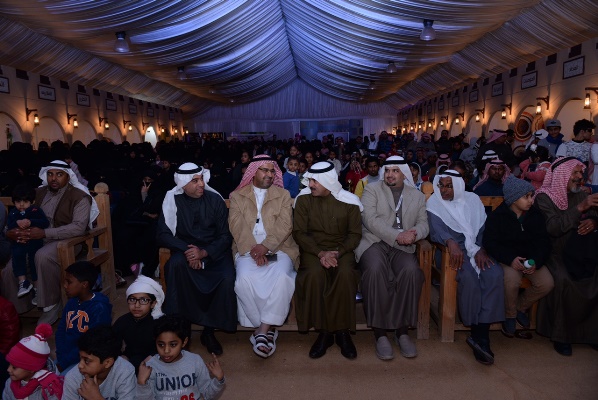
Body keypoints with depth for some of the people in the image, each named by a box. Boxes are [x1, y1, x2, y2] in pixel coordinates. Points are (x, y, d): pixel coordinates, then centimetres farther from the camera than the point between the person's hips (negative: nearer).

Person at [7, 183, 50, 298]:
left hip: (35, 240, -2)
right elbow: (9, 226, -2)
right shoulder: (12, 213, 14)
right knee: (17, 255, -25)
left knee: (34, 258, -16)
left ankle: (36, 286, -4)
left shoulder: (36, 210, 5)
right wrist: (18, 223, -23)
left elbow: (46, 223, -10)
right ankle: (23, 282, -23)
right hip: (18, 241, 2)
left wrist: (31, 222, -24)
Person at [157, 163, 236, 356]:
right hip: (185, 250, 0)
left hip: (214, 251, 0)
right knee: (176, 263, -35)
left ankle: (209, 330, -8)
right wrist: (187, 249, -21)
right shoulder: (173, 200, 0)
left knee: (227, 278, -28)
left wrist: (204, 252, -20)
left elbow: (225, 236, -2)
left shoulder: (215, 200, -1)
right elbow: (163, 235, -3)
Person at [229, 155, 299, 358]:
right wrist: (252, 250, -15)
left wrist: (265, 246, -15)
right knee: (245, 278, -30)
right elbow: (236, 226, 0)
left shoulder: (283, 195, 14)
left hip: (277, 248, 0)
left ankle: (263, 330, -19)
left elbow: (285, 225, 0)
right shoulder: (237, 196, 14)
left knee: (281, 277, -30)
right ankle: (267, 330, -15)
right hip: (247, 249, 0)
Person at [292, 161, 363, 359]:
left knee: (345, 274, -32)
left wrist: (337, 253, -16)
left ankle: (343, 332, -16)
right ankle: (323, 332, -17)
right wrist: (320, 253, -17)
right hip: (313, 250, 0)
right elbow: (299, 232, -3)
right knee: (315, 274, -33)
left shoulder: (349, 201, 0)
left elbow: (355, 234, 2)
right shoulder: (304, 199, 0)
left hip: (341, 250, 0)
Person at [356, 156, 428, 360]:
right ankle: (380, 333, -24)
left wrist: (414, 233, -16)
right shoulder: (372, 189, 8)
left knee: (411, 271, -31)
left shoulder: (417, 196, 19)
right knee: (375, 270, -35)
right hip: (374, 242, -2)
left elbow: (423, 224, 9)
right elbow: (370, 219, -7)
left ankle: (402, 330, -16)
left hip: (402, 247, 3)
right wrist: (397, 235, -17)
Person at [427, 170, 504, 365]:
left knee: (495, 274, -27)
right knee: (469, 276, -33)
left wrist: (480, 249, -11)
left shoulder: (472, 199, 16)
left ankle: (481, 335, -25)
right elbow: (436, 228, -10)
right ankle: (477, 333, -19)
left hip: (477, 247, 3)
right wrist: (451, 242, -31)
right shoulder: (434, 202, 6)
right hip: (452, 249, -3)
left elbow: (484, 227, 7)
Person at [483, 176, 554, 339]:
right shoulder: (497, 215, -8)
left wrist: (536, 262, -17)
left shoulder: (536, 215, 3)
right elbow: (490, 242, -13)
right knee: (512, 279, -33)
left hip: (530, 257, 4)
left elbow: (543, 241, 2)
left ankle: (520, 306, 12)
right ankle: (509, 315, -2)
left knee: (547, 283, -19)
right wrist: (511, 259, -26)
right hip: (506, 257, -4)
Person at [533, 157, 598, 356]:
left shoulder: (581, 195, 15)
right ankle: (560, 334, -14)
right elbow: (553, 227, -16)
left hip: (580, 252, 5)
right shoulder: (544, 197, -4)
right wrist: (580, 208, -20)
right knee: (563, 279, -32)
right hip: (555, 253, -5)